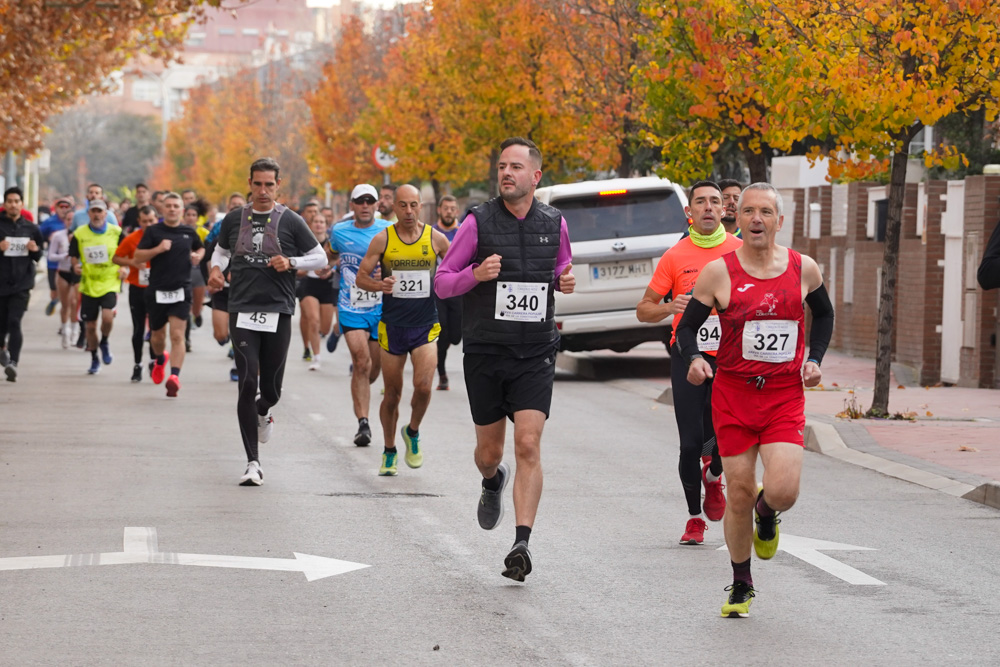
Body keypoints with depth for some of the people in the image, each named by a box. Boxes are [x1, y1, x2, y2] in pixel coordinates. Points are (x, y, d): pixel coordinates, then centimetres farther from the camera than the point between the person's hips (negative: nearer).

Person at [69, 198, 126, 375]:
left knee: (107, 317, -23)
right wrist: (76, 266, -8)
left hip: (110, 283, -2)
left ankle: (104, 343, 9)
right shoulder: (79, 234, 3)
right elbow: (74, 256, 13)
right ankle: (94, 359, 25)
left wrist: (123, 268, -6)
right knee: (90, 325, 5)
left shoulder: (116, 232, 1)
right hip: (88, 284, 2)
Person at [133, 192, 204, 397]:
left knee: (177, 335, -13)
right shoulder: (153, 231, 0)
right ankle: (160, 360, 46)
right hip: (156, 291, 0)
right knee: (157, 336, 13)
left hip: (181, 291, 0)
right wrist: (158, 249, -16)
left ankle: (174, 376, -20)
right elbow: (137, 258, -4)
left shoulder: (189, 232, 7)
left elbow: (200, 248, 28)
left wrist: (198, 256, 6)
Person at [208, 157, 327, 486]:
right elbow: (221, 250, 25)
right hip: (242, 312, 1)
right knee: (247, 383, -10)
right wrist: (216, 268, 3)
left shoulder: (290, 221, 2)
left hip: (278, 313, -1)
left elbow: (320, 258, 7)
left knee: (271, 390, 4)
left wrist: (290, 263, -9)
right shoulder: (234, 219, 8)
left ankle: (262, 412, 45)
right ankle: (253, 462, -6)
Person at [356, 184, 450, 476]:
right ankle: (389, 451, 26)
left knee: (423, 385, -18)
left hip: (426, 325, 0)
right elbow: (361, 276, 1)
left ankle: (413, 432, 12)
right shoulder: (382, 239, -2)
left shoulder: (436, 238, -1)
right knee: (392, 394, 6)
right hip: (392, 326, 0)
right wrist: (379, 285, -18)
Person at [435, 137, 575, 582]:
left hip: (535, 355, 0)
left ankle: (522, 543, -15)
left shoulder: (554, 224, 3)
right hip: (485, 352, 0)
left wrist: (566, 282, -1)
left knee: (528, 446, -14)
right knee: (489, 451, 10)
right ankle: (493, 482, 48)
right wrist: (477, 274, -20)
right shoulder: (478, 222, -4)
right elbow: (442, 282, 0)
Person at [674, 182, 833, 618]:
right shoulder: (718, 272, -5)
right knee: (739, 495, 2)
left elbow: (823, 313, 20)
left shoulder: (803, 269, 1)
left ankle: (766, 515, 23)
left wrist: (814, 360, 7)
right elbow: (688, 326, 2)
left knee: (783, 491, -17)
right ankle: (741, 587, 22)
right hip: (732, 391, 0)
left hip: (785, 394, 0)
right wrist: (693, 359, -18)